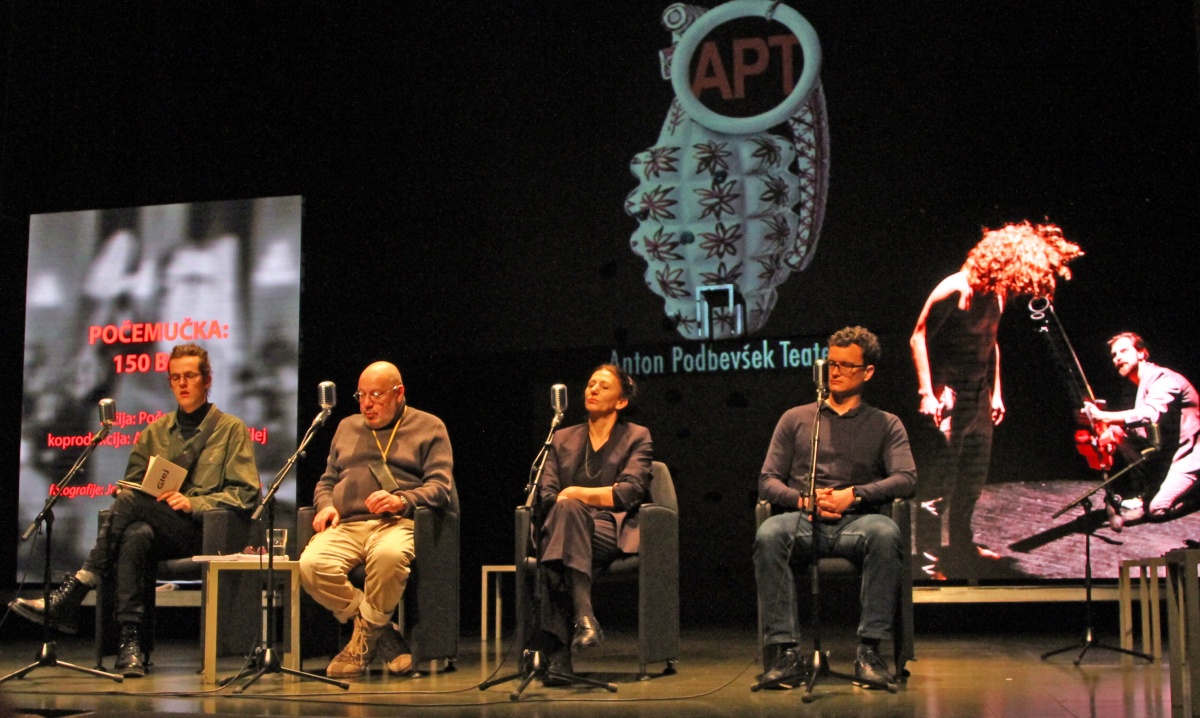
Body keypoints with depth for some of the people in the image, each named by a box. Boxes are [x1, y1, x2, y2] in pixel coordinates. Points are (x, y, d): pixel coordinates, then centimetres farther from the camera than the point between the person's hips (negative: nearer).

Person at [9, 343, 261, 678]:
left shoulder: (231, 429, 8)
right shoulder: (155, 430, 23)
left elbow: (246, 493, 0)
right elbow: (132, 482, 21)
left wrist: (192, 502, -14)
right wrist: (124, 493, -5)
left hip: (204, 531, -4)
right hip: (158, 530, 4)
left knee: (130, 502, -29)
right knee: (135, 535, -34)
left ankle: (69, 596, -27)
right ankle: (130, 642, -38)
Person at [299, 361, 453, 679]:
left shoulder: (429, 427, 13)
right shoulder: (347, 427, 29)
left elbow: (440, 486, 2)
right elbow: (327, 480, 29)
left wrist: (402, 500, -17)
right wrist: (326, 505, 5)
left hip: (397, 524, -4)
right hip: (345, 526, 4)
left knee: (389, 555, -41)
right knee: (312, 564, -30)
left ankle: (365, 637, -14)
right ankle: (382, 635, -13)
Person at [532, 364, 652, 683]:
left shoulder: (637, 437, 13)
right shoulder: (562, 439, 23)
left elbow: (629, 491, -4)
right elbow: (546, 495, 10)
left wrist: (575, 493, -10)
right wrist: (569, 505, -12)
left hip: (615, 532, -3)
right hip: (571, 528, 3)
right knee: (567, 508, -35)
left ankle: (555, 647, -44)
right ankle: (583, 616, -46)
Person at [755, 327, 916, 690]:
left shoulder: (885, 425, 18)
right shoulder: (796, 419, 21)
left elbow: (906, 479, 1)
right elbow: (767, 481, 13)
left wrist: (854, 495, -14)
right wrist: (803, 499, -7)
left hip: (856, 522, -1)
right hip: (802, 521, 1)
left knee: (886, 533, -37)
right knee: (769, 534, -34)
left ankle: (869, 650, -31)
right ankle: (785, 650, -34)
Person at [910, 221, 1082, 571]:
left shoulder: (996, 294, 5)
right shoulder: (955, 290, -18)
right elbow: (918, 338, -17)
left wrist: (995, 391, 18)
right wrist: (927, 393, -21)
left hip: (978, 392, 8)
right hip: (948, 391, -8)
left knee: (975, 472, 15)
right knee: (942, 475, -8)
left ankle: (961, 542, 30)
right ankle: (928, 554, -1)